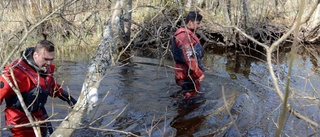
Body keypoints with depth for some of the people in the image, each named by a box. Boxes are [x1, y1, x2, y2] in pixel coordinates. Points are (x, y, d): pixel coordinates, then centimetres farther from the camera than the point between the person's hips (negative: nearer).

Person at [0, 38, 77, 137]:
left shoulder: (47, 68, -4)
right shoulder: (16, 71, -28)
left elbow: (53, 87, 13)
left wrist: (69, 99, 11)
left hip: (39, 115, 7)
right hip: (20, 120, -7)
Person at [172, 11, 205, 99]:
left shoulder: (188, 34, 13)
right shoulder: (184, 36, -23)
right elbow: (189, 58, -28)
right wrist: (199, 73, -26)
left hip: (191, 73, 11)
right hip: (188, 74, -11)